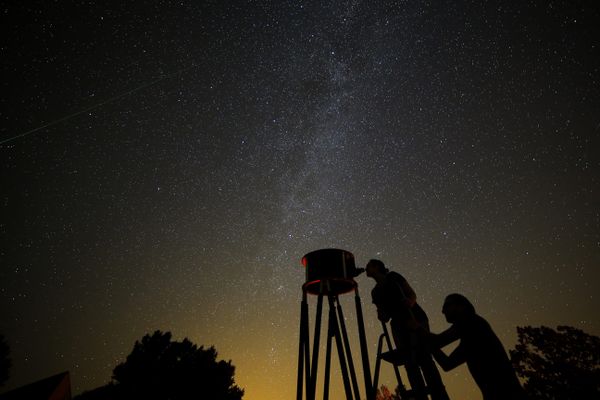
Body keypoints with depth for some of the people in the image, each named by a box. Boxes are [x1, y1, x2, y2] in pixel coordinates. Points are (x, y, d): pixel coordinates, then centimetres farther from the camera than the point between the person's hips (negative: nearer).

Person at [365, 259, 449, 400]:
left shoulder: (393, 277, 7)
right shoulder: (375, 292, 17)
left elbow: (412, 294, 1)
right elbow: (385, 317, 15)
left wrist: (409, 302, -22)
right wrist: (381, 316, -8)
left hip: (416, 319, -4)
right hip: (400, 325, 5)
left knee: (423, 357, -17)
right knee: (410, 363, -5)